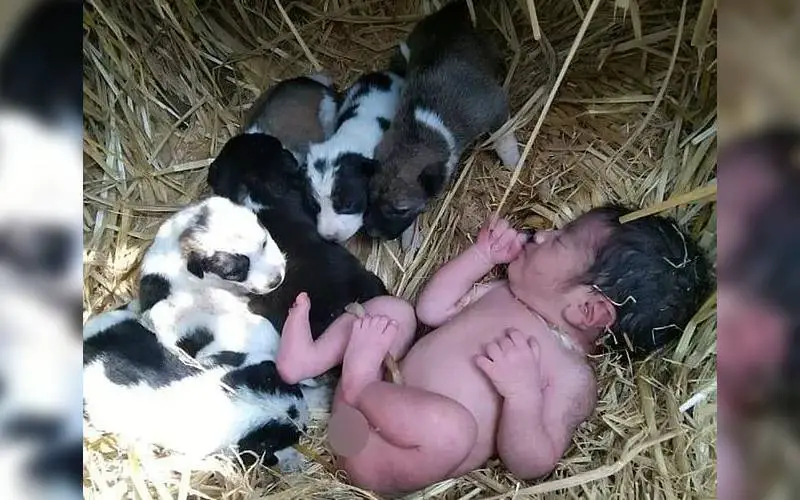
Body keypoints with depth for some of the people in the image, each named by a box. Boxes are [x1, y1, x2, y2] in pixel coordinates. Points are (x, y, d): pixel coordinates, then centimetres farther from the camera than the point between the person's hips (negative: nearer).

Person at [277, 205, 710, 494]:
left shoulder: (573, 378, -16)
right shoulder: (507, 294, 7)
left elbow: (530, 465, -20)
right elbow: (432, 308, 14)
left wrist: (521, 390, -36)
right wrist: (483, 253, 9)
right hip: (391, 404, 8)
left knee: (450, 423, -40)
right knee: (391, 309, 9)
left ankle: (362, 385, -16)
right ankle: (309, 360, -7)